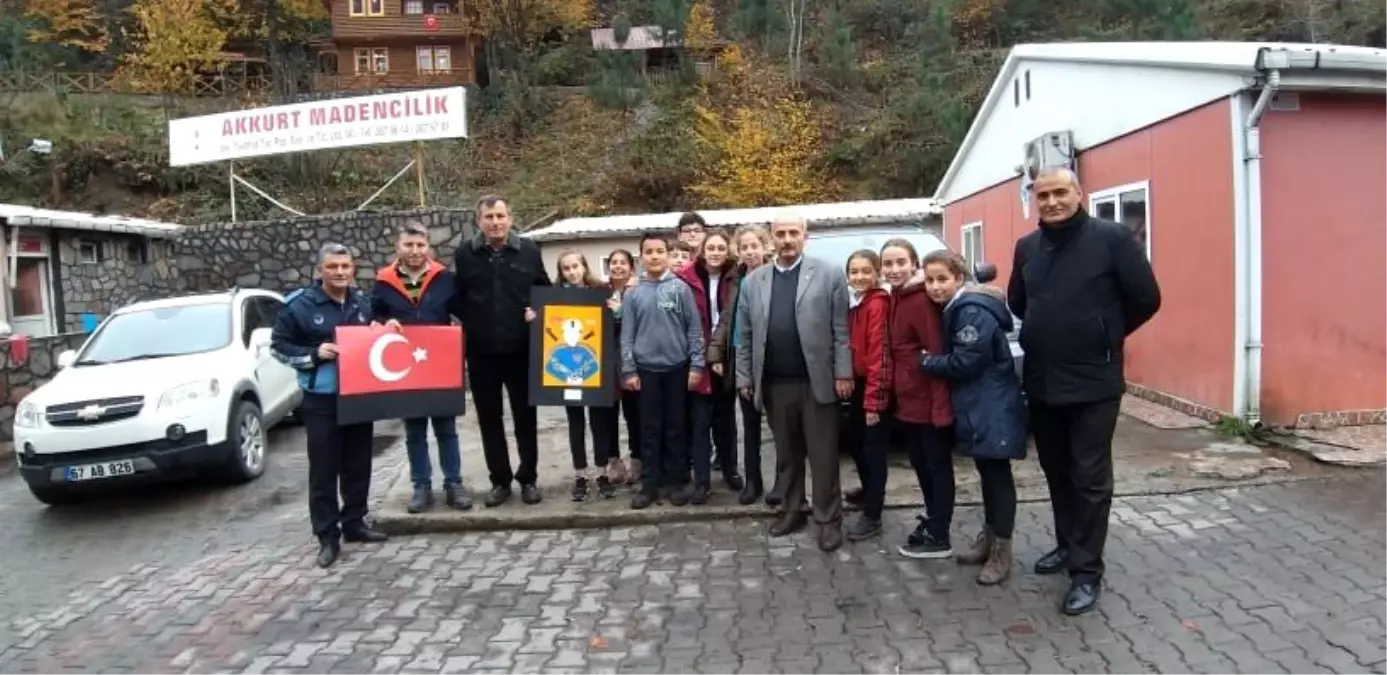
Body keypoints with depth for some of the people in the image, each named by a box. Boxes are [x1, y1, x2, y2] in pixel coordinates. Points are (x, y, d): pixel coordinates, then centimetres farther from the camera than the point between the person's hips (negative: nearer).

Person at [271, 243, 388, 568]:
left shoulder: (363, 303, 9)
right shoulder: (300, 305, -6)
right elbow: (278, 346, -3)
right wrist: (314, 354, -17)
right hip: (320, 399, -5)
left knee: (358, 465, 12)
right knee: (323, 469, -1)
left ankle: (354, 523, 25)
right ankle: (327, 536, 6)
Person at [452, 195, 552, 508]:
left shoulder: (529, 251, 1)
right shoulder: (464, 254, 0)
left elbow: (546, 292, 9)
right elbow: (454, 298, 7)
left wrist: (537, 312, -8)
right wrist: (472, 321, -7)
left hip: (521, 350, -1)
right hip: (481, 352, 1)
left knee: (526, 416, 8)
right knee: (489, 419, 9)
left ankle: (528, 478, 21)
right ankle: (500, 480, 21)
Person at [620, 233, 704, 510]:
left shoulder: (681, 288, -1)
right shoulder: (633, 294, 3)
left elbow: (694, 328, -1)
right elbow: (627, 335, 4)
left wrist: (696, 364, -6)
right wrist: (629, 370, -1)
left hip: (677, 368, -1)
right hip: (646, 369, 1)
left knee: (676, 428, 7)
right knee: (650, 428, 7)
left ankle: (675, 482, 17)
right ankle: (650, 484, 14)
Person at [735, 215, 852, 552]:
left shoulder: (829, 275, 0)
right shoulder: (753, 281, 10)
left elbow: (841, 330, -3)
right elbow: (745, 335, 10)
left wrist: (843, 373, -7)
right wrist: (745, 377, 6)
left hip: (817, 381, -3)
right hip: (774, 384, 3)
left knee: (823, 455, 3)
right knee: (787, 453, 14)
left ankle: (829, 520, 12)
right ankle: (793, 511, 27)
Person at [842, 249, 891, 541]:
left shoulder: (877, 304, -16)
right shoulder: (855, 303, 11)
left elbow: (879, 354, -21)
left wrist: (873, 400, -23)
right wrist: (850, 381, 7)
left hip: (874, 386, -9)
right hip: (859, 383, 9)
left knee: (873, 448, -1)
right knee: (853, 440, 21)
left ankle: (872, 516, 7)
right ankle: (869, 490, 42)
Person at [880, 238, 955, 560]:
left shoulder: (921, 300, -17)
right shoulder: (897, 298, 11)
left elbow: (937, 353, -22)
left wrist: (941, 404, -25)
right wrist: (894, 392, 12)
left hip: (928, 399, -9)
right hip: (907, 399, 9)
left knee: (937, 466, 4)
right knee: (921, 464, 20)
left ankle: (938, 537, 13)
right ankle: (932, 518, 36)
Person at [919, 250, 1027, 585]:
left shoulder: (972, 311, -19)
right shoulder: (956, 309, 13)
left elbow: (965, 362, -23)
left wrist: (926, 361, -11)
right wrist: (932, 360, 1)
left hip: (993, 409, -10)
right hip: (977, 408, 10)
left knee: (998, 475, -2)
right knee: (987, 472, 17)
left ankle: (1002, 552, 6)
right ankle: (988, 539, 29)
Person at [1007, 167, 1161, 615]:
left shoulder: (1111, 238, -10)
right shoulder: (1027, 248, 7)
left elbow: (1146, 299, -6)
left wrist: (1106, 336, 4)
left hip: (1093, 382, -5)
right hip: (1041, 382, 6)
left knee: (1090, 479, 1)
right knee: (1056, 472, 17)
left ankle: (1087, 571, 10)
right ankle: (1068, 544, 35)